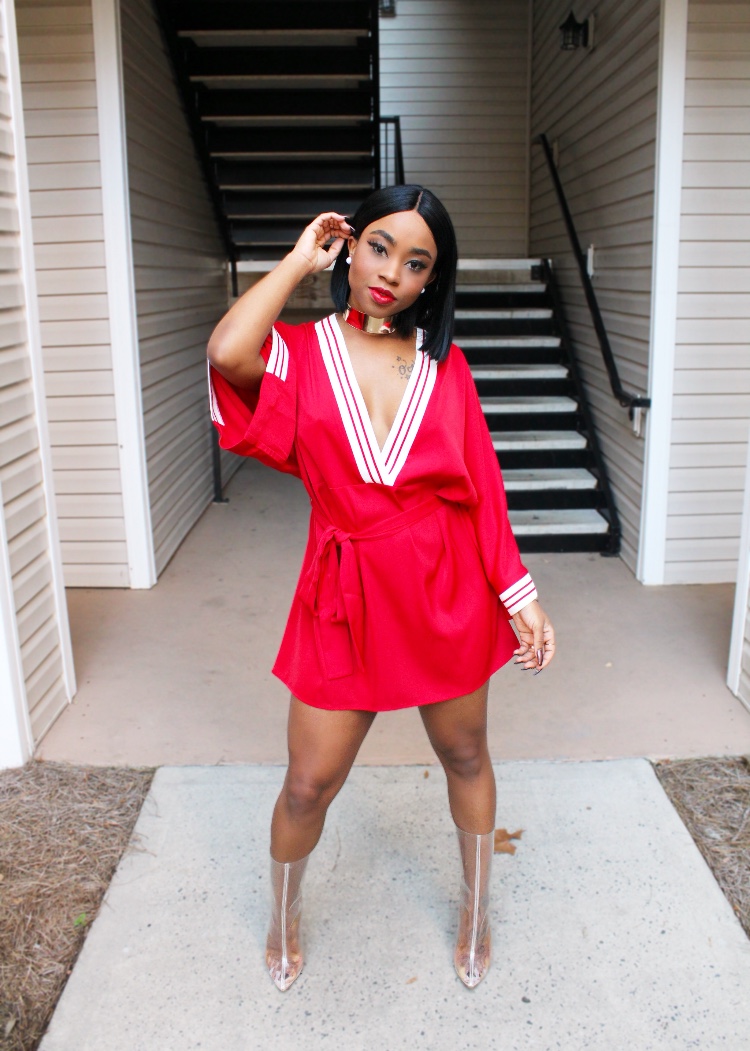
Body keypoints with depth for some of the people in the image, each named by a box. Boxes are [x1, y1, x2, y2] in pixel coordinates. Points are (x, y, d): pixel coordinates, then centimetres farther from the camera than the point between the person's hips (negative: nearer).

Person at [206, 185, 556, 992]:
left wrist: (520, 596, -3)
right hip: (345, 598, -1)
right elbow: (226, 353, -26)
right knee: (309, 784, 8)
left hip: (448, 590, 2)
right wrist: (300, 260, -11)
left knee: (465, 757, 18)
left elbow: (482, 487, 2)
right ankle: (283, 922, 40)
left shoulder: (444, 362, 3)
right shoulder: (299, 352, -2)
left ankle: (476, 914, 44)